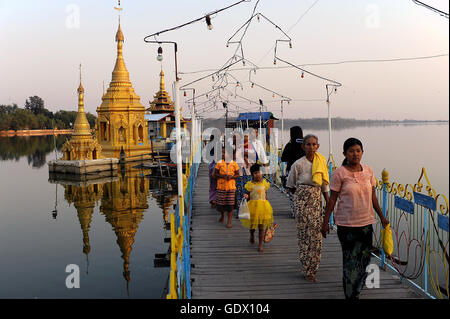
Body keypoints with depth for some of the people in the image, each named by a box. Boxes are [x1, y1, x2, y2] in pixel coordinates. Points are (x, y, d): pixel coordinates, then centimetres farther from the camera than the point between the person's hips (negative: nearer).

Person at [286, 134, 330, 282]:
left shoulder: (321, 162, 7)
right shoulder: (298, 164, -5)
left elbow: (325, 186, 12)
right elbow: (291, 185, 6)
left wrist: (328, 203, 9)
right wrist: (304, 192, 8)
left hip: (316, 200, 4)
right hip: (302, 199, -4)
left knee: (316, 232, 0)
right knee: (304, 231, -3)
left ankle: (312, 266, 15)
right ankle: (308, 270, 4)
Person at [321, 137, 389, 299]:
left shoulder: (368, 170, 5)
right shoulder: (339, 173, -9)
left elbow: (373, 196, 13)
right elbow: (332, 199, -5)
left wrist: (382, 217, 15)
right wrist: (325, 222, -6)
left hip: (366, 222, 5)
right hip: (346, 224, -5)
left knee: (364, 259, 11)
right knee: (350, 260, 0)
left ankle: (355, 289, 31)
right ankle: (351, 295, 14)